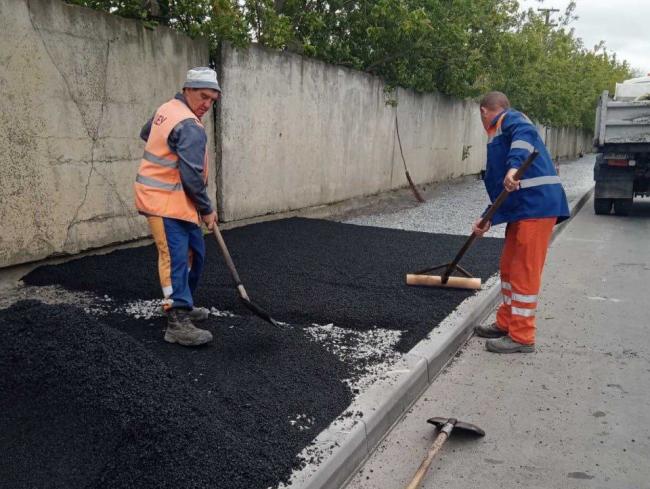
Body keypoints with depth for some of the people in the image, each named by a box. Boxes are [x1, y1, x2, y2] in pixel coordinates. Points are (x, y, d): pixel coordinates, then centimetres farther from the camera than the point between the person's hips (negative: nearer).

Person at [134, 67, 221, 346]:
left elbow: (145, 133, 30)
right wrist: (207, 210, -11)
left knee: (194, 252, 17)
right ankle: (178, 323, -13)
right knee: (176, 258, -13)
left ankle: (183, 305, 29)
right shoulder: (190, 127, -20)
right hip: (165, 202, -10)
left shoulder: (166, 109, 10)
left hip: (170, 199, 10)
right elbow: (192, 176, -21)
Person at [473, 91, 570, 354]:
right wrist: (488, 219, 23)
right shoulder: (498, 137, 26)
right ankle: (506, 324, 30)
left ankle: (522, 337, 6)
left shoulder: (510, 119, -1)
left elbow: (525, 133, -26)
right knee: (509, 267, 17)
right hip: (521, 209, 10)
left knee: (524, 272, -3)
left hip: (537, 205, -10)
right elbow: (502, 188, 26)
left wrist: (514, 166, -40)